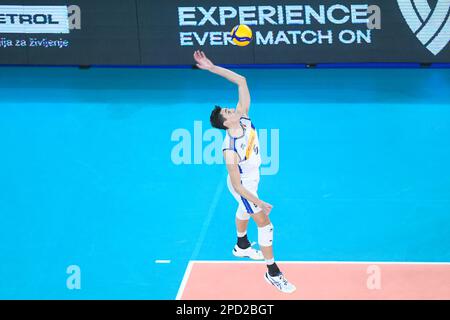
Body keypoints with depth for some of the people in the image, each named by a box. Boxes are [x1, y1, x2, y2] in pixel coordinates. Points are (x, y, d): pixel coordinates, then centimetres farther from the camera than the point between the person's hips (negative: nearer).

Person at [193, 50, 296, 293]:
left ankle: (242, 247, 57)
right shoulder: (230, 150, -38)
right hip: (243, 185, -7)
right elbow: (237, 185, -31)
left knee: (244, 211, 30)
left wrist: (212, 68, -31)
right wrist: (260, 203, -27)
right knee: (265, 223, 1)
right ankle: (272, 272, 15)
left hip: (252, 178, 7)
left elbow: (241, 81, -23)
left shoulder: (243, 117, -23)